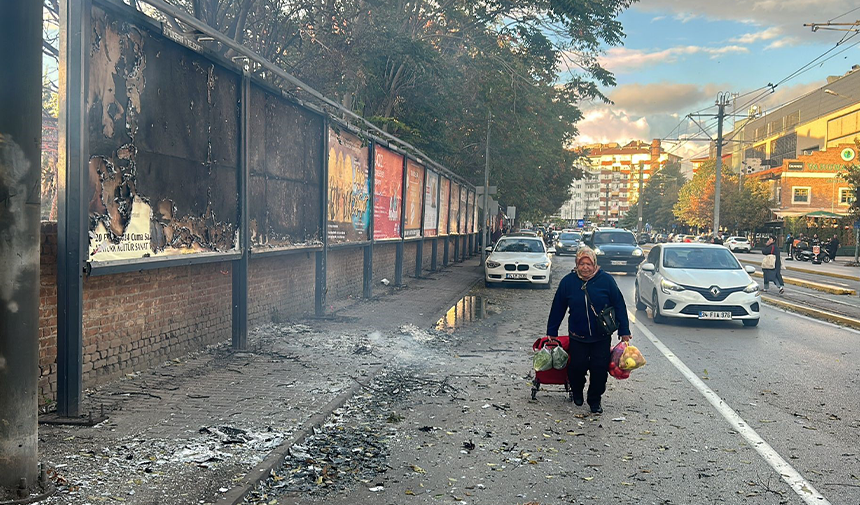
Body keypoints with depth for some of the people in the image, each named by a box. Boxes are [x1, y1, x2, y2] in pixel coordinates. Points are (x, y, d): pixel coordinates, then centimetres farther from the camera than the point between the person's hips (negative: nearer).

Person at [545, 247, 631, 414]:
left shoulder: (606, 280, -6)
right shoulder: (568, 281, -4)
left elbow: (619, 306, 0)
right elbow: (557, 309, 5)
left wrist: (624, 331, 0)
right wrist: (551, 333, 7)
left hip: (602, 337, 0)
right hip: (577, 337, 0)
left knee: (600, 369, 0)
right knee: (577, 367, 2)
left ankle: (595, 400, 22)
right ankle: (577, 392, 33)